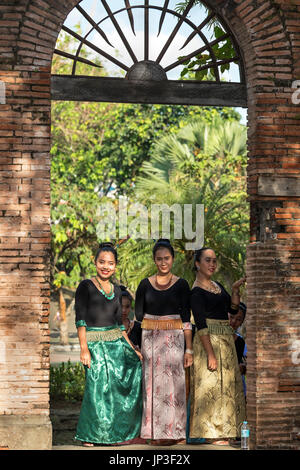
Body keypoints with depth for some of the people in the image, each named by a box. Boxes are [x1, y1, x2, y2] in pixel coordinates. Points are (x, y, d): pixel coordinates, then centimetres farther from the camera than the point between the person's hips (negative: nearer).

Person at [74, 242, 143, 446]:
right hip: (94, 343, -6)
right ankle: (88, 435, 2)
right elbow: (80, 319, -8)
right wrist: (84, 349, -17)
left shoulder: (116, 290, 15)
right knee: (98, 386, -14)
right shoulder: (86, 286, -2)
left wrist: (132, 348, 15)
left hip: (116, 342, 6)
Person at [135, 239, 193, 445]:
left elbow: (186, 320, 2)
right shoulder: (145, 285, 5)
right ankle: (153, 431, 10)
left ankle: (172, 431, 6)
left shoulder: (181, 285, 2)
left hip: (174, 339, -1)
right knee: (152, 383, 3)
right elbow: (138, 316, 7)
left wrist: (189, 349, -4)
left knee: (172, 384, -2)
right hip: (150, 339, 1)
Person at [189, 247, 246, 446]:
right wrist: (210, 354, -22)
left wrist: (236, 290, -2)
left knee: (227, 383, 12)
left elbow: (234, 309, 12)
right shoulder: (197, 292, -12)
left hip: (226, 338, 9)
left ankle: (223, 429, 20)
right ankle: (212, 432, -1)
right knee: (212, 384, -6)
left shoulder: (218, 286, 14)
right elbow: (201, 325, -17)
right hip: (209, 339, -9)